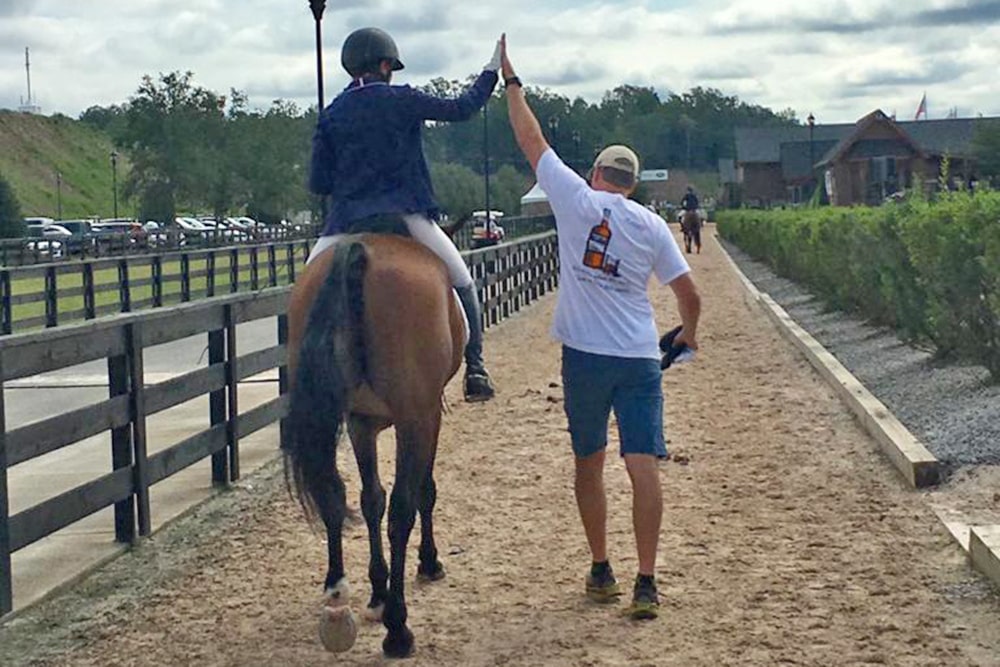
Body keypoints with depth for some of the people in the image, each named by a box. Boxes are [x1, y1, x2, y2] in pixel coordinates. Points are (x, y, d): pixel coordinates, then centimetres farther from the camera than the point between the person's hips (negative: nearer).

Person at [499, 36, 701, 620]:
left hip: (585, 356, 0)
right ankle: (646, 583, -11)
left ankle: (602, 572, 19)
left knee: (590, 463, 14)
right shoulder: (653, 226, 5)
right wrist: (689, 333, 27)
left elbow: (532, 141, 8)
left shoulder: (576, 200, 0)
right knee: (644, 465, -5)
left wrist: (511, 82, 18)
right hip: (641, 358, 1)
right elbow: (690, 295, 7)